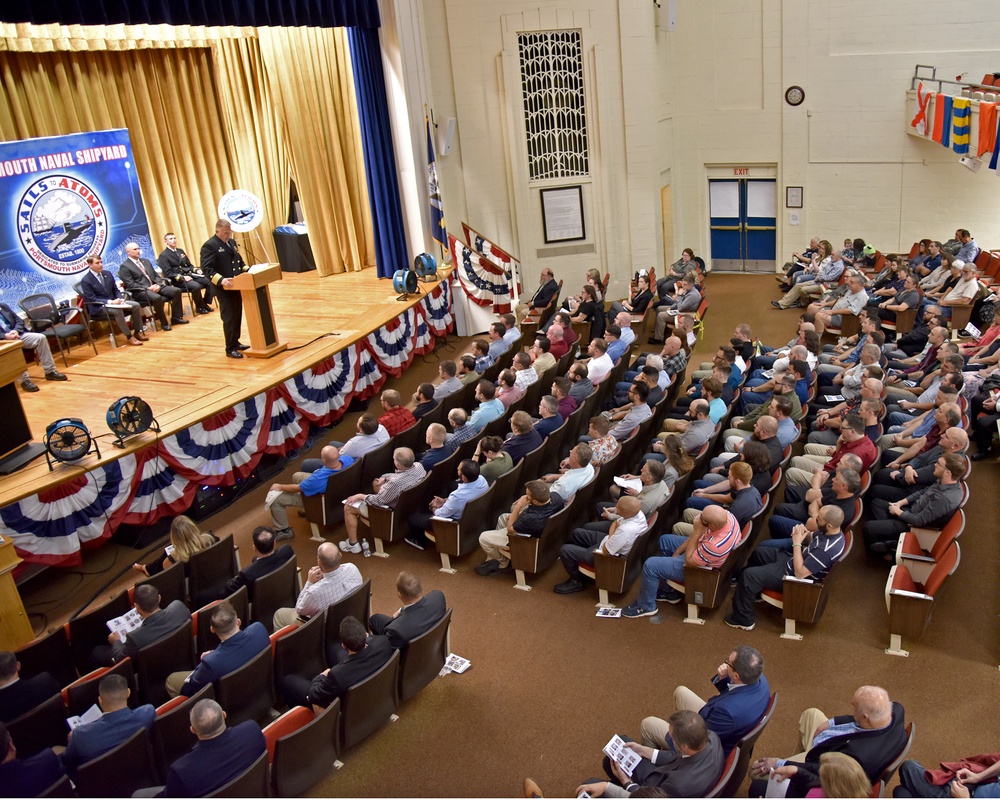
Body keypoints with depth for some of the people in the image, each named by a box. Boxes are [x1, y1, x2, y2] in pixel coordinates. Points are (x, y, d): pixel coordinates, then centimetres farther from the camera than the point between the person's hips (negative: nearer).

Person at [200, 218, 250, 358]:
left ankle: (235, 343, 28)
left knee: (237, 316, 14)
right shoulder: (209, 246, -12)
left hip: (235, 287, 8)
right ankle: (230, 348, 5)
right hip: (223, 289, -8)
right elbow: (207, 269, -20)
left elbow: (239, 262, 23)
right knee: (229, 318, -4)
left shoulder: (231, 242, 14)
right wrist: (221, 280, -33)